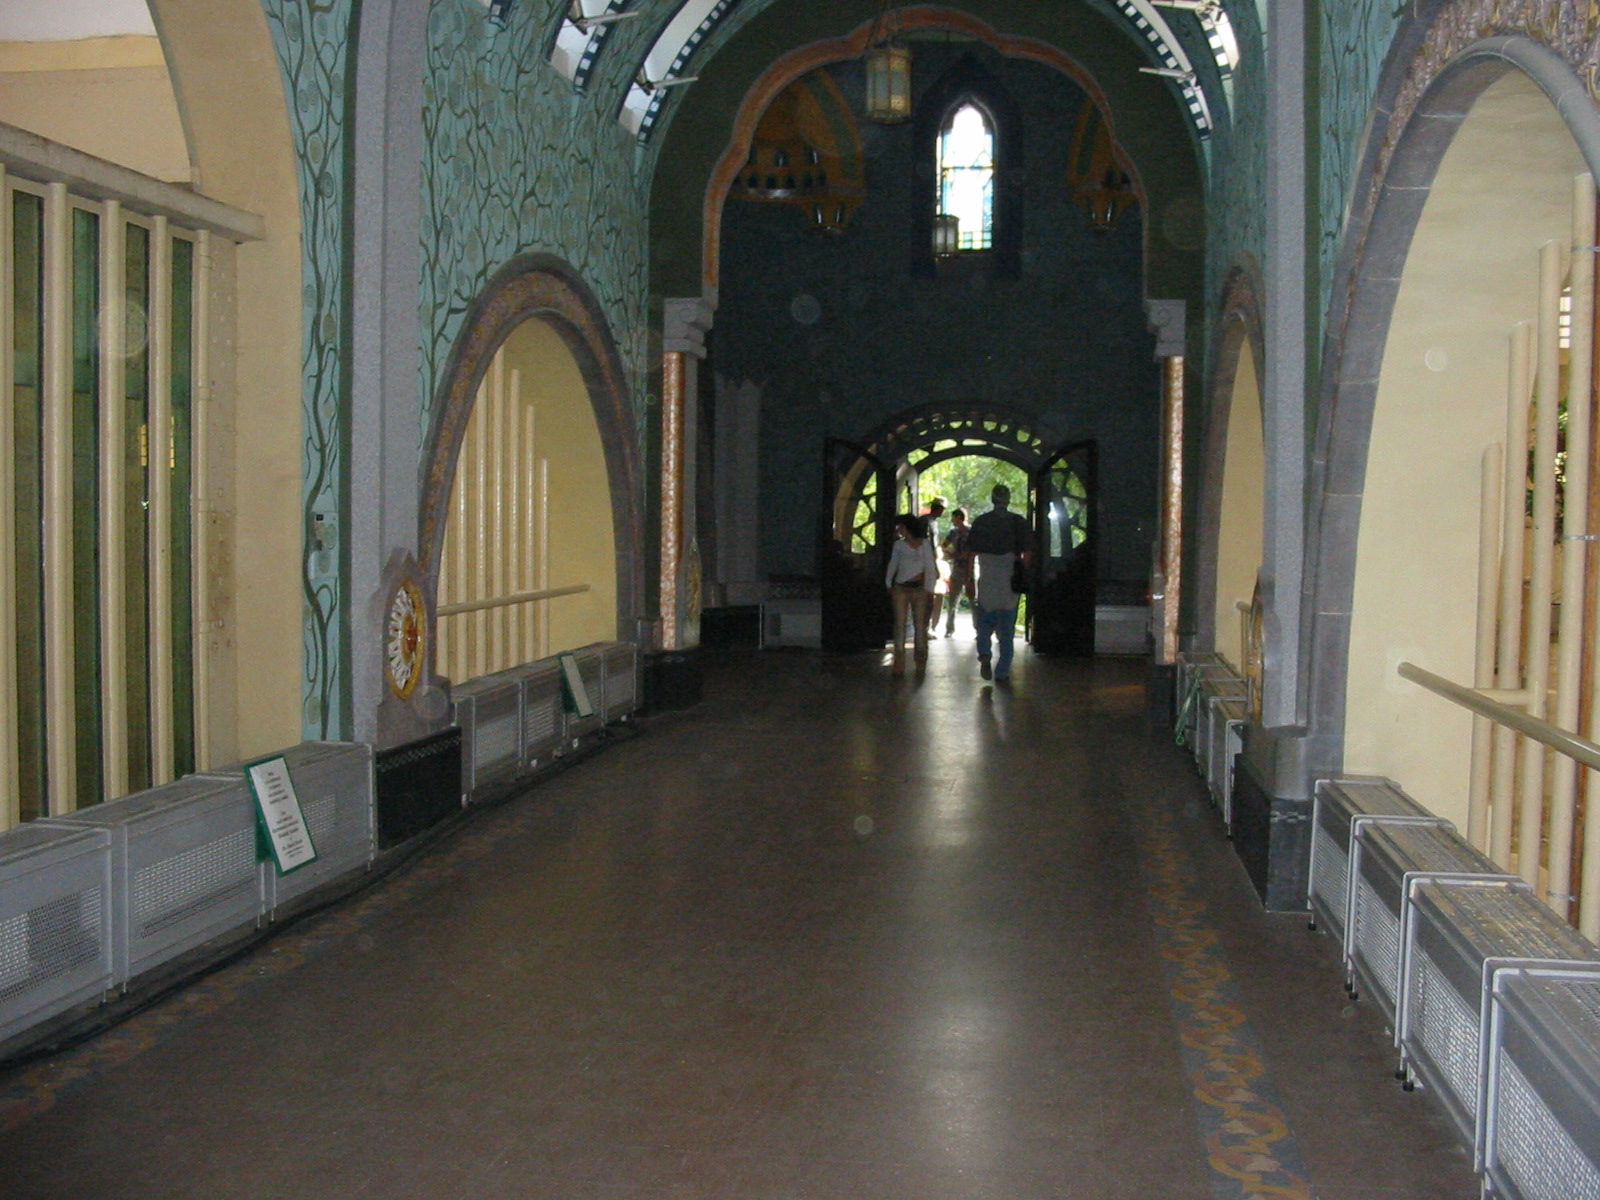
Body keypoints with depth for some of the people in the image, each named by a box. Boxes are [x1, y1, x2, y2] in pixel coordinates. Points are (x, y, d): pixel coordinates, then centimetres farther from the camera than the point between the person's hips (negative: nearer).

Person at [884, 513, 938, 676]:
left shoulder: (925, 544, 2)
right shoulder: (899, 545, 7)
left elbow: (930, 567, 1)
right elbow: (892, 565, 14)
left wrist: (929, 589, -3)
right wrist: (888, 584, 9)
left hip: (919, 589, -1)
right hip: (901, 589, 1)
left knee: (920, 624, 4)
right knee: (900, 624, -4)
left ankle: (921, 661, 17)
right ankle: (899, 664, -3)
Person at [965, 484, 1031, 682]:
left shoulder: (980, 522, 1)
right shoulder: (1019, 521, -2)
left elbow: (971, 554, 2)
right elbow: (1026, 554, -3)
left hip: (986, 582, 0)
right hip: (1010, 582, 0)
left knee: (985, 623, 14)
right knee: (1006, 630, 8)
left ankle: (984, 654, -13)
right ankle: (1002, 672, 10)